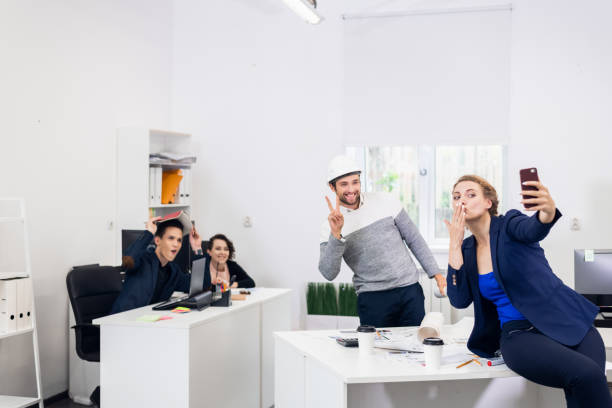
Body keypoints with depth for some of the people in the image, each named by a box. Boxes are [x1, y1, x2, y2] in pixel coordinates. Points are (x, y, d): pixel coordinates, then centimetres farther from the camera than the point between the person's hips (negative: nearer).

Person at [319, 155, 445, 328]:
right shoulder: (330, 226, -2)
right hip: (372, 299, -1)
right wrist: (336, 234, -23)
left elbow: (414, 239, 9)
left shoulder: (386, 202, 2)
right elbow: (329, 273, -12)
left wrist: (436, 273, 6)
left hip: (409, 290, 1)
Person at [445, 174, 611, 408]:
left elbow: (533, 229, -28)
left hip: (563, 321, -1)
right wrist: (455, 244, -7)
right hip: (517, 333, 1)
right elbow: (459, 300, -4)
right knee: (586, 375, -29)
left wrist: (548, 210, -52)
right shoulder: (467, 249, 9)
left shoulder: (509, 225, -2)